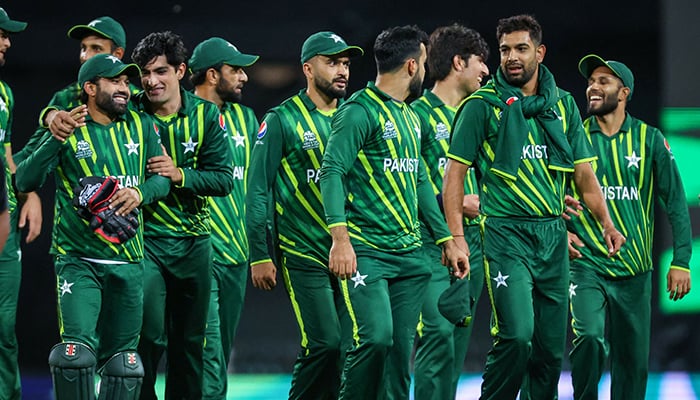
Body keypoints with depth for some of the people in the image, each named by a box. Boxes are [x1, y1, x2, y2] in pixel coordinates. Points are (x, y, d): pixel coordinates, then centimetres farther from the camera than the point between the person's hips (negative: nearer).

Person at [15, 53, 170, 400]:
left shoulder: (140, 126, 9)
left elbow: (162, 178, 9)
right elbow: (25, 181, -9)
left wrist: (139, 193, -12)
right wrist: (57, 138, -21)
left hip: (128, 263, 4)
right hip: (78, 261, -4)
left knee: (123, 362, 8)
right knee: (76, 352, -18)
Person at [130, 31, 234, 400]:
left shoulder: (205, 115, -2)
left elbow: (224, 179, -6)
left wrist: (180, 175, -21)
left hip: (193, 241, 3)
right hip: (145, 240, -2)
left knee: (190, 341, 11)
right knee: (149, 337, -12)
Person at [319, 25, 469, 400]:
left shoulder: (410, 117, 18)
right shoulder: (361, 111, -8)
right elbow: (332, 171, -15)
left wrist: (447, 240, 21)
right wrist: (340, 238, -25)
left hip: (409, 254, 8)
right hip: (367, 252, -8)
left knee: (401, 348, 3)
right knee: (375, 337, -18)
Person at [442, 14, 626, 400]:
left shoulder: (562, 105, 11)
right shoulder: (483, 105, -3)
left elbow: (583, 170, 14)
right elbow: (455, 170, -4)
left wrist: (606, 223, 2)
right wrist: (456, 236, -11)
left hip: (553, 235, 5)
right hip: (507, 233, -5)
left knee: (551, 345, 7)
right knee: (517, 335, -19)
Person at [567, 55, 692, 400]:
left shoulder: (648, 139, 3)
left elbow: (675, 201, 4)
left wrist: (681, 261, -2)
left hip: (634, 270, 1)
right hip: (586, 264, -1)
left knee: (633, 360, 4)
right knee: (590, 337, -23)